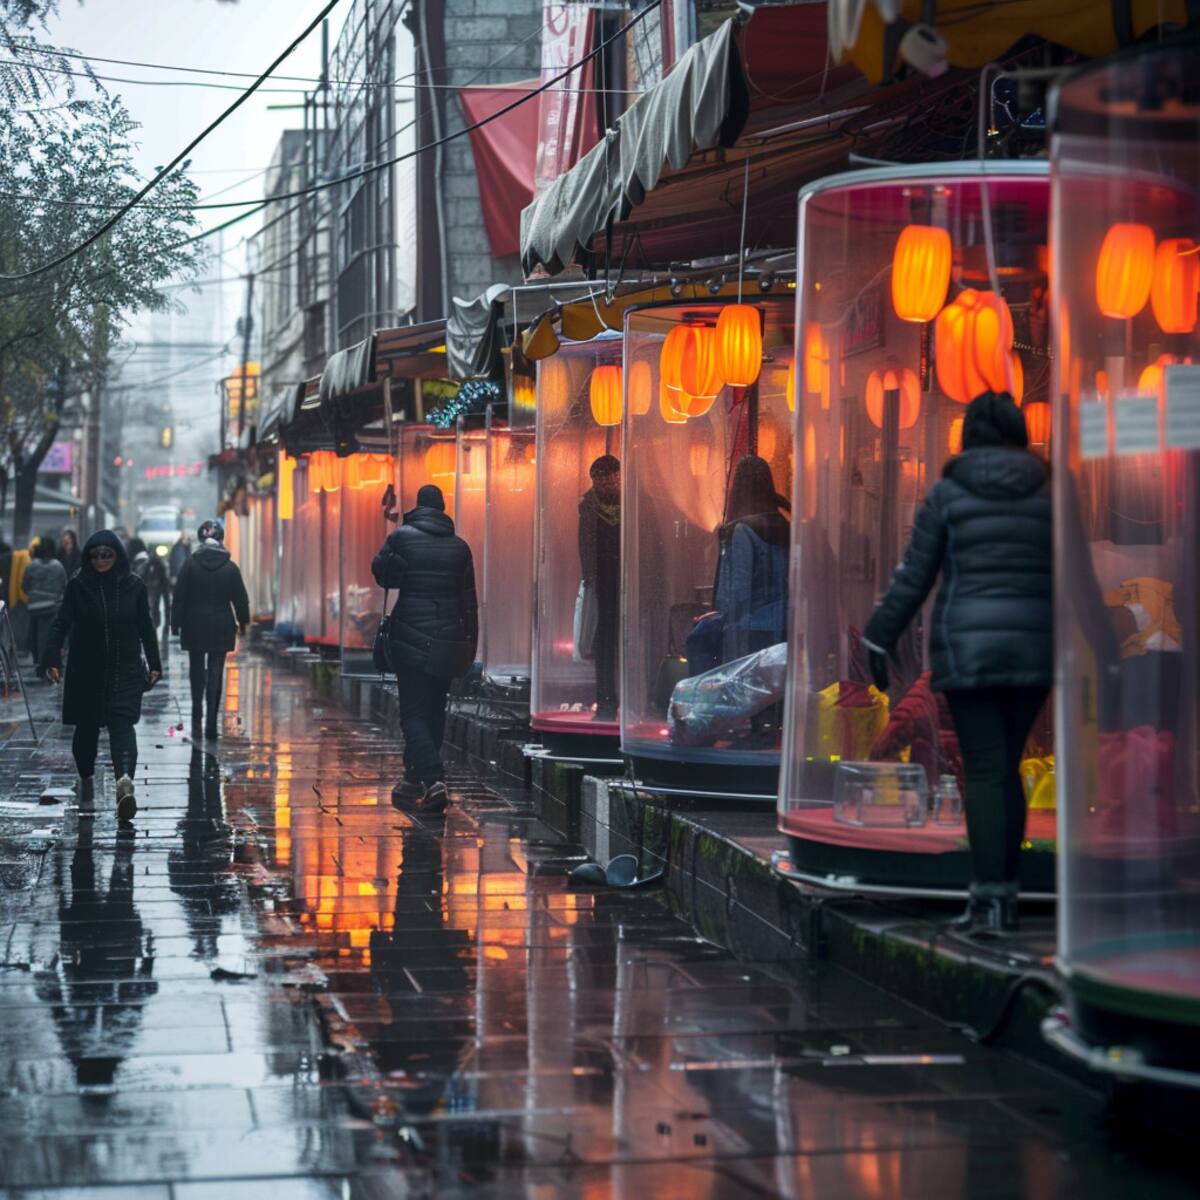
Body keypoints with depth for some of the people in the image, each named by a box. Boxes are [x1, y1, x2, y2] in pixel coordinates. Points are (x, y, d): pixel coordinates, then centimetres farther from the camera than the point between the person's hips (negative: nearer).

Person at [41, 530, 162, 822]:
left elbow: (145, 628, 8)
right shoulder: (78, 586, -2)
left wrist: (154, 665, 8)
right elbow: (61, 624, -5)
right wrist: (51, 658, -18)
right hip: (86, 672, 1)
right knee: (86, 728, 7)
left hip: (125, 671, -1)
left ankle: (125, 778, -35)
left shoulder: (133, 586, 2)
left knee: (122, 723, -16)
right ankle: (86, 780, 26)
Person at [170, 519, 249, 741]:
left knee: (197, 673, 12)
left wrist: (176, 624, 3)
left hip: (195, 627, 0)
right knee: (215, 674, 2)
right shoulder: (230, 567, -4)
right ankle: (211, 724, -3)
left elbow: (179, 597, -4)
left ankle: (197, 722, 13)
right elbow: (240, 600, 2)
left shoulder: (190, 565, -6)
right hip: (221, 628, 0)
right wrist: (243, 623, 15)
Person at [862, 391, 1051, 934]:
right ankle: (1006, 892, 15)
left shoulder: (948, 493, -1)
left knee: (984, 771, -3)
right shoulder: (1046, 493, 5)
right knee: (1008, 767, 13)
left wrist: (879, 641, 7)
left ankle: (989, 897, -10)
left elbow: (914, 576, -1)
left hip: (967, 645, -3)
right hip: (1032, 645, 3)